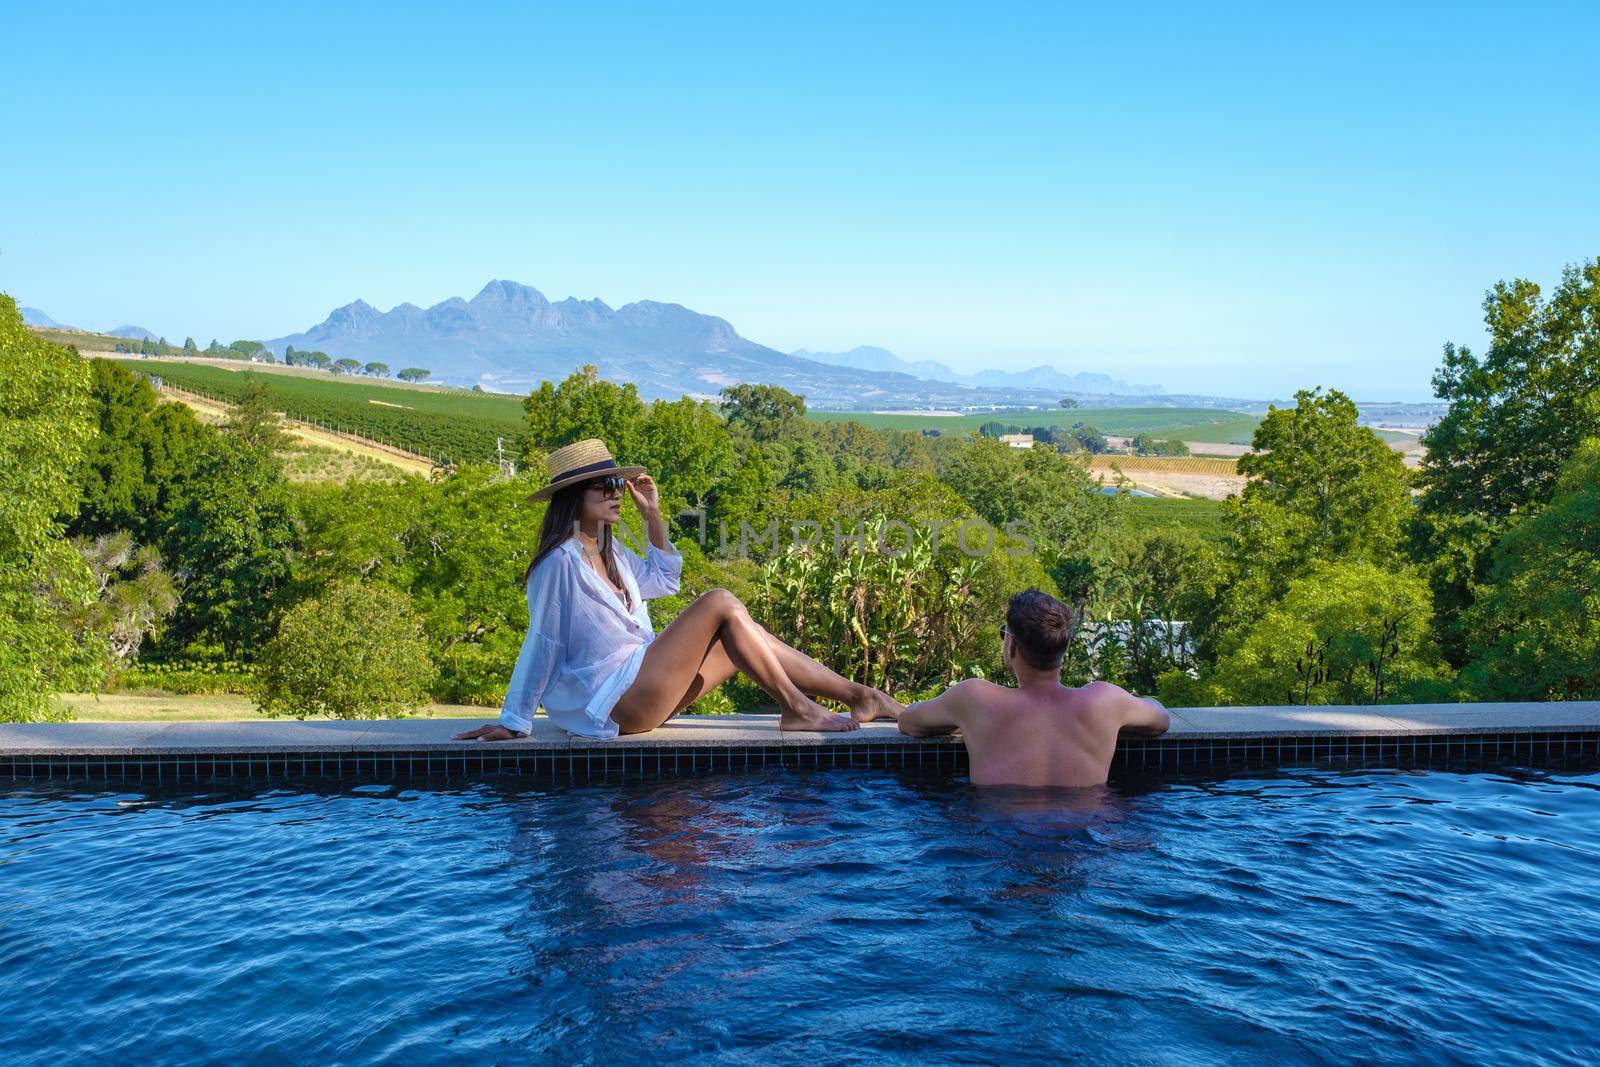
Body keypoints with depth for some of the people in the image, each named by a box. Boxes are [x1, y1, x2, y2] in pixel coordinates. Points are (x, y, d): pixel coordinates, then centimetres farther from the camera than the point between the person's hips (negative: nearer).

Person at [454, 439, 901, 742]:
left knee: (746, 644, 4)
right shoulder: (561, 562, -16)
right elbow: (541, 645, -15)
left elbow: (662, 581, 26)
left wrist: (654, 516, 16)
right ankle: (797, 709, -11)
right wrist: (513, 723, -11)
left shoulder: (608, 551, 12)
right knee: (721, 604, -16)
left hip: (641, 690, 10)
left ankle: (862, 697, 3)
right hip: (616, 705, -10)